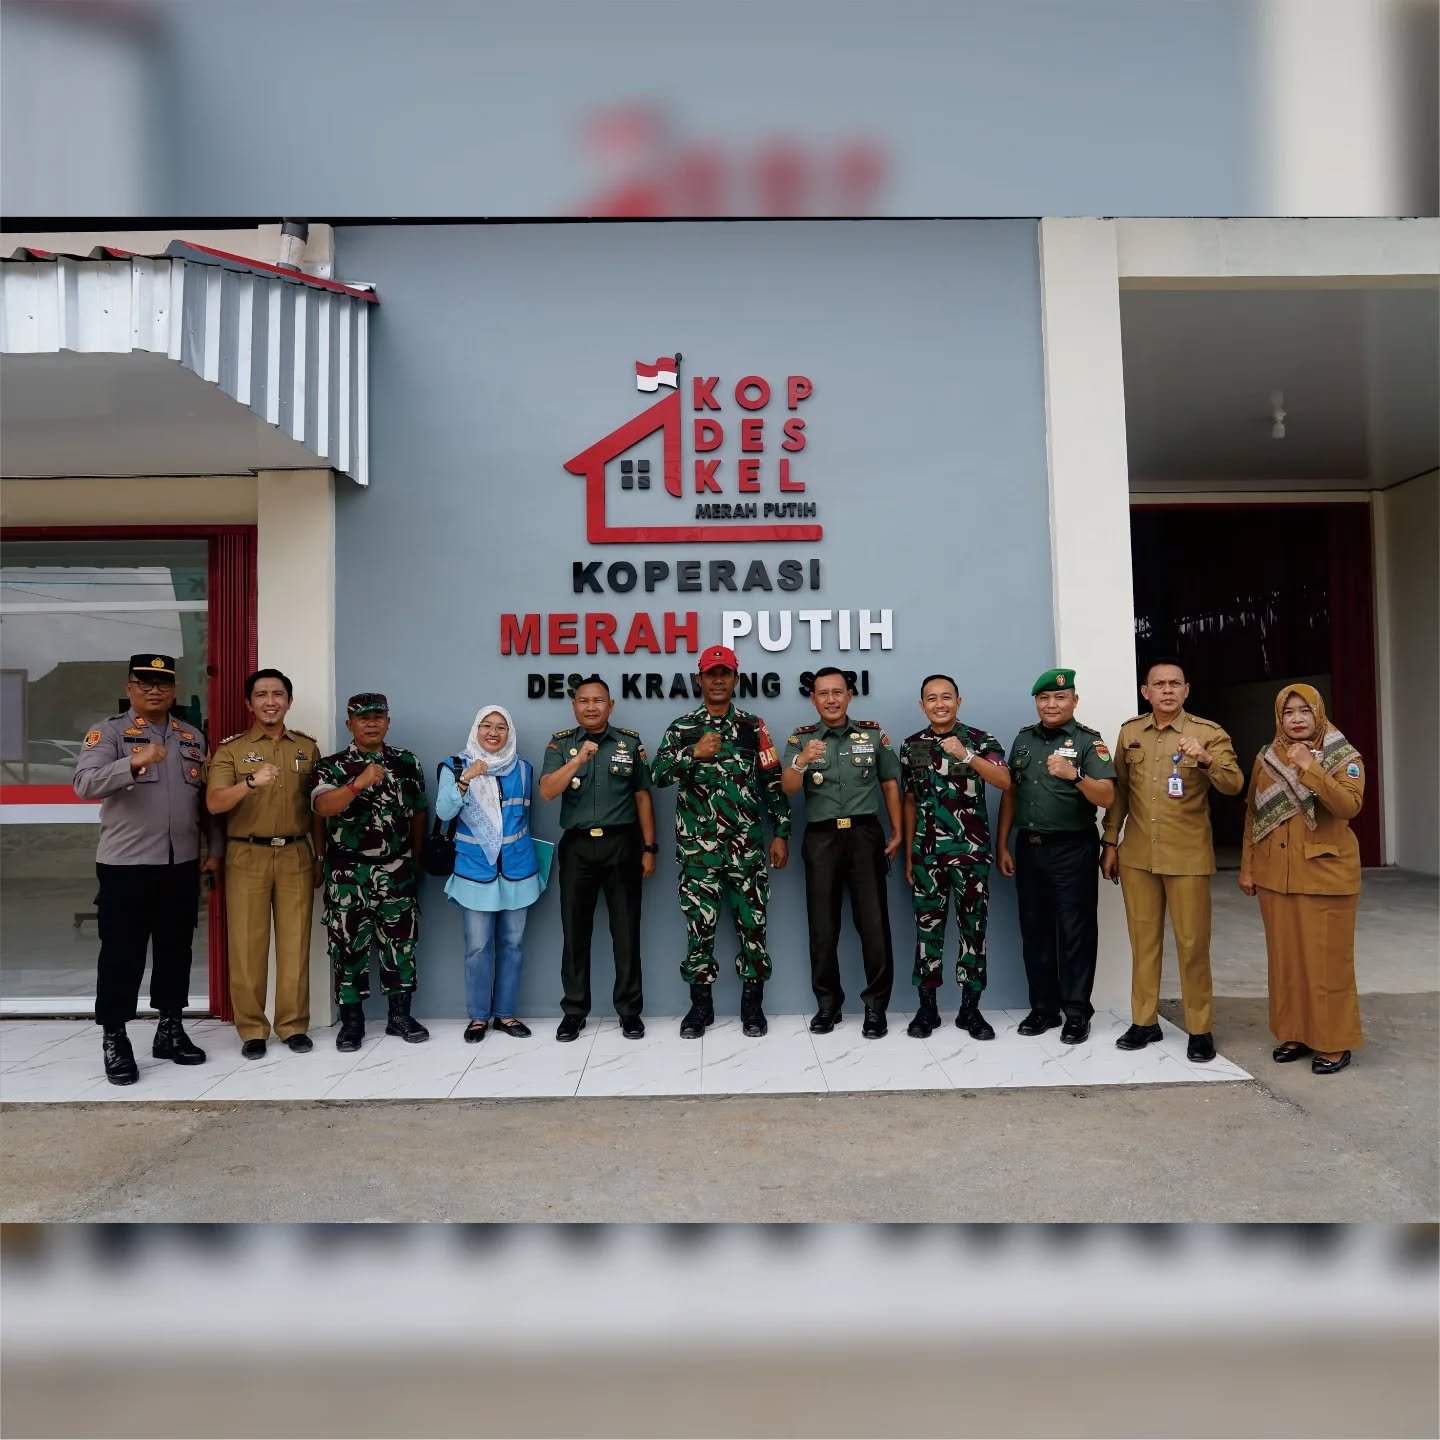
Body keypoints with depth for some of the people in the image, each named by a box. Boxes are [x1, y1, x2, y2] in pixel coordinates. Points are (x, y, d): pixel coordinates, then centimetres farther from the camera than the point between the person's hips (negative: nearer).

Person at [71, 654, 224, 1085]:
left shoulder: (193, 737, 11)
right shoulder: (108, 733, -4)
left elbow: (208, 799, 14)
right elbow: (84, 784, -20)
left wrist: (215, 849, 9)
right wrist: (134, 763, -35)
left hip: (182, 864, 5)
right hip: (125, 865, -4)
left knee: (176, 949, 12)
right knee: (122, 953, 2)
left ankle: (170, 1029, 25)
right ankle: (114, 1040, 14)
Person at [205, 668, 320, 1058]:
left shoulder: (308, 747, 10)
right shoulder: (230, 749, 2)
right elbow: (214, 803, -11)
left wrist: (322, 855, 10)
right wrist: (251, 782, -28)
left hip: (296, 855, 2)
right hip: (246, 856, -1)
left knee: (295, 943, 4)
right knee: (247, 945, 2)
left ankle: (294, 1025, 14)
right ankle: (251, 1030, 12)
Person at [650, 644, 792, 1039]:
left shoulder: (753, 726, 6)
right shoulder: (682, 728, 5)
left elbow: (774, 783, 5)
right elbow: (657, 774, -8)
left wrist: (781, 834, 0)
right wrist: (693, 752, -23)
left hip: (748, 845, 0)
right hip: (697, 846, 0)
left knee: (752, 924, 5)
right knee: (700, 926, 4)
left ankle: (752, 1004, 18)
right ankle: (700, 1005, 17)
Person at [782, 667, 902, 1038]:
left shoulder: (873, 734, 6)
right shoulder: (801, 739, 4)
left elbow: (890, 784, 11)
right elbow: (788, 788, -10)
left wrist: (897, 833, 5)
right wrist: (801, 762, -30)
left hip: (865, 834, 0)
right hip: (821, 838, 1)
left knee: (874, 921, 0)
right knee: (823, 924, 7)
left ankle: (875, 1005, 10)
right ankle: (827, 1003, 19)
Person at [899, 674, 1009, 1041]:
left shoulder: (981, 740, -1)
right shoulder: (911, 746, 6)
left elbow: (1005, 782, -16)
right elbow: (909, 802, 11)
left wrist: (967, 755, -28)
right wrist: (907, 855, 10)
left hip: (972, 850, -1)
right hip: (927, 851, 2)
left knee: (973, 927, 4)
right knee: (928, 927, 5)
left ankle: (970, 1009, 14)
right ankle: (927, 1008, 15)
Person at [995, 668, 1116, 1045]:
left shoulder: (1088, 741, -5)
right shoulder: (1024, 739, 11)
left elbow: (1107, 797, -14)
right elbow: (1009, 793, 13)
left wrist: (1074, 775, -31)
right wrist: (1002, 845, 10)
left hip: (1072, 849, -5)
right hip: (1028, 847, 5)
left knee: (1076, 932, 1)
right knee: (1035, 931, 10)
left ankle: (1077, 1012, 10)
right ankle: (1043, 1007, 21)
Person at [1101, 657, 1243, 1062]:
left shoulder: (1208, 732, -4)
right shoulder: (1129, 732, 7)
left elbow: (1234, 785, -15)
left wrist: (1206, 759, -33)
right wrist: (1110, 843, 11)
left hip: (1187, 856, -3)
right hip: (1137, 855, 3)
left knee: (1192, 945, 2)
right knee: (1143, 940, 11)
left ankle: (1200, 1029, 15)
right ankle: (1145, 1021, 22)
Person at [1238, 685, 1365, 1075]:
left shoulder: (1345, 757, -4)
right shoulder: (1265, 759, 7)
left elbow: (1350, 806, -20)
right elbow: (1253, 816, 10)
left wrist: (1311, 769, -27)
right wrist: (1247, 867, 8)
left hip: (1326, 875, -4)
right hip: (1275, 876, 4)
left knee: (1327, 959, 1)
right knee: (1285, 957, 10)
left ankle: (1334, 1041, 12)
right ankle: (1294, 1033, 22)